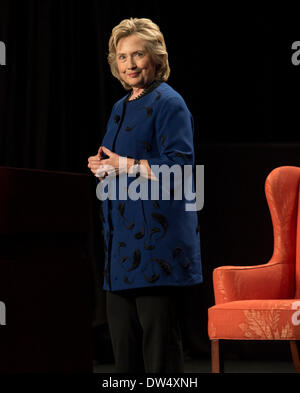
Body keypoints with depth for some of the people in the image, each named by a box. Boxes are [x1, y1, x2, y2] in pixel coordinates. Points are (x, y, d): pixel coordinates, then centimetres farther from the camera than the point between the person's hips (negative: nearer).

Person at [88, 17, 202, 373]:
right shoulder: (121, 108, 19)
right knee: (122, 331, 8)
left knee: (158, 330, -8)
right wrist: (102, 168, 8)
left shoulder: (168, 103, -7)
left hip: (157, 236, -9)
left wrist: (126, 166, -16)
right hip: (123, 237, 9)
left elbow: (180, 166, -15)